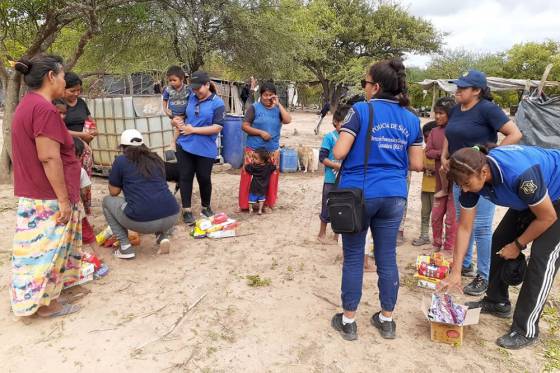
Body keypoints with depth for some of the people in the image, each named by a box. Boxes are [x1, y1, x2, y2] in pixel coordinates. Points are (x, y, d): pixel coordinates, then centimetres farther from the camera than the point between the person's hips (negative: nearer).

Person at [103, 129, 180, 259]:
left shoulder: (121, 161, 7)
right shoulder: (156, 159, 19)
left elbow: (114, 192, 15)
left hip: (142, 221, -4)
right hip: (172, 217, 4)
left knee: (107, 201, 23)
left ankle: (125, 247, 14)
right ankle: (163, 236, 15)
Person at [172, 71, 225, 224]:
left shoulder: (217, 103, -8)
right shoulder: (191, 98, 6)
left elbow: (217, 127, -17)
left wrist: (193, 129, -16)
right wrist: (178, 121, 0)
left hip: (205, 149, -4)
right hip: (185, 145, 4)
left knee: (204, 179, 8)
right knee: (185, 177, 5)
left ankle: (206, 207, 29)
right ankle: (187, 210, 15)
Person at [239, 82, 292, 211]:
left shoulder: (278, 109, 8)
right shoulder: (254, 108, -2)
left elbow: (288, 120, -10)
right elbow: (244, 126, -6)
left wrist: (278, 104, -9)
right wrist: (260, 132, -15)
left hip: (272, 150, 3)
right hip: (254, 150, -3)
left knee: (270, 178, 8)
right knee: (250, 177, -1)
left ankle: (267, 203, 21)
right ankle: (246, 204, 9)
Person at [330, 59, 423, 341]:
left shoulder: (361, 110, -7)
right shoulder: (411, 119, 7)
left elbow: (339, 152, -14)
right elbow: (417, 164, 6)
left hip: (359, 193, -4)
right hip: (394, 196, 4)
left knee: (353, 258, 8)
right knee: (387, 258, 13)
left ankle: (348, 321, 20)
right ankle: (387, 320, 27)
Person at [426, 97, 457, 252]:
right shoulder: (434, 131, 7)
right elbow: (428, 152, -1)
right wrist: (442, 153, -17)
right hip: (440, 181, 5)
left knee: (451, 218, 4)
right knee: (436, 216, 14)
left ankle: (449, 249, 18)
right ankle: (436, 245, 31)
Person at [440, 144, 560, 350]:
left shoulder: (520, 174, -42)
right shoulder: (472, 177, -21)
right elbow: (464, 227, -14)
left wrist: (517, 245, -12)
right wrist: (455, 272, -13)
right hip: (529, 199, 7)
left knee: (542, 256, -14)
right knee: (499, 242, 5)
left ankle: (526, 330, -3)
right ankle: (497, 302, 23)